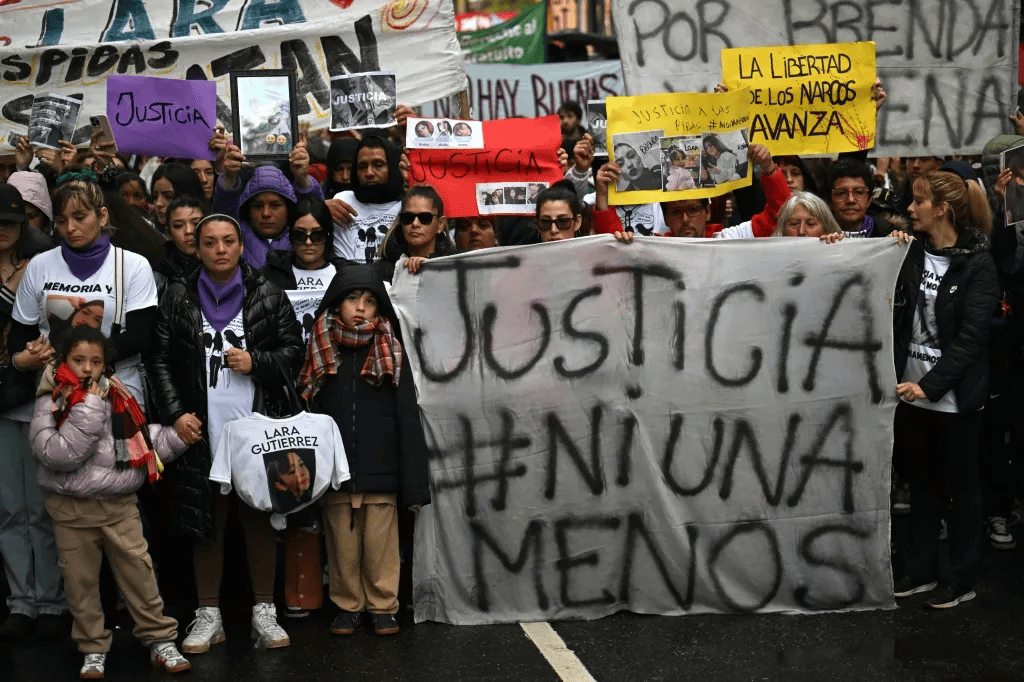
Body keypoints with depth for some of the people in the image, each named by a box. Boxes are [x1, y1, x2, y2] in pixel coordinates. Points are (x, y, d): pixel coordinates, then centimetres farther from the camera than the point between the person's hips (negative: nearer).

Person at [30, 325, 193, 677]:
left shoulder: (117, 398, 2)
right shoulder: (50, 403, -8)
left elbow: (144, 442, 9)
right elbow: (58, 454, -23)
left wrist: (179, 436, -4)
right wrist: (90, 408, -22)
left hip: (120, 503, 2)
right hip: (71, 509, -2)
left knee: (139, 571, 1)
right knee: (81, 580, 9)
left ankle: (160, 640, 12)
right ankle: (93, 648, 23)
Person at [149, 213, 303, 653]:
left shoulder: (267, 295, 5)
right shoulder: (178, 298, 6)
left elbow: (293, 349, 6)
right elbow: (160, 360, 4)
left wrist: (256, 363, -11)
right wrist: (175, 413, -5)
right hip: (201, 430, 1)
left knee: (261, 520, 4)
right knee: (205, 522, 5)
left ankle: (264, 612, 16)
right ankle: (208, 615, 17)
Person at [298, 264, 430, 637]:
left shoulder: (390, 355, 2)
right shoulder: (319, 353, 5)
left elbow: (408, 419, 0)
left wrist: (414, 484, -6)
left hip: (381, 470, -1)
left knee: (380, 545, 3)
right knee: (342, 545, 8)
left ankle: (383, 606, 18)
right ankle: (347, 605, 23)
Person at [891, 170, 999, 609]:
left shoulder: (977, 264, -10)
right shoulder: (912, 253, 7)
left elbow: (971, 337, -15)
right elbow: (893, 314, 7)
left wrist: (929, 384, -21)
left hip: (955, 396, -5)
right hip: (912, 389, 6)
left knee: (961, 485, 7)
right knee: (921, 482, 15)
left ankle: (962, 578, 19)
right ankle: (921, 569, 27)